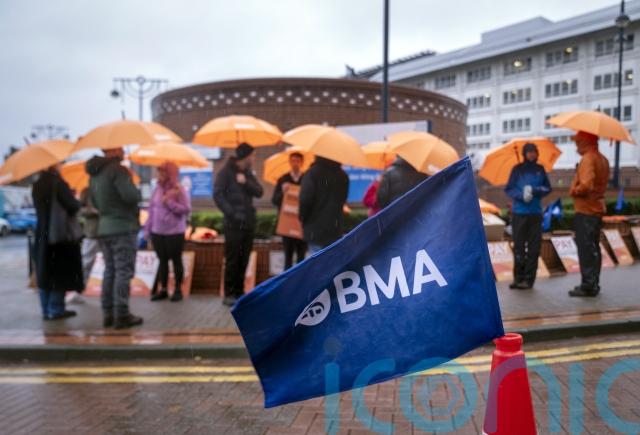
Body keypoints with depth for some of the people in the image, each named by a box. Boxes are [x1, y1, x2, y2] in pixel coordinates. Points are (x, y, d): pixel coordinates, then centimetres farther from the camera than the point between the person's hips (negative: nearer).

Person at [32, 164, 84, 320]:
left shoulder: (37, 186, 9)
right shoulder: (58, 183, -14)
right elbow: (73, 206, -17)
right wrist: (77, 201, 5)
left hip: (42, 234, 7)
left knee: (45, 273, 12)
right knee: (60, 273, 1)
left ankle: (46, 310, 17)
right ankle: (56, 309, 3)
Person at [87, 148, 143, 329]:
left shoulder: (94, 174, 14)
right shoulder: (118, 169, -13)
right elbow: (131, 196, -23)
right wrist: (136, 190, -3)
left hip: (104, 227, 8)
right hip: (122, 227, -8)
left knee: (110, 271, 12)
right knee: (123, 272, -5)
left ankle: (108, 314, 14)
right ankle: (122, 315, -4)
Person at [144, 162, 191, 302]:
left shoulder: (178, 190, -8)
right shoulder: (157, 189, 8)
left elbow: (186, 209, -13)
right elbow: (151, 209, 12)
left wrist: (169, 202, -17)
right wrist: (147, 228, 9)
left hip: (175, 233, -5)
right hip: (157, 232, 5)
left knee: (176, 260, 4)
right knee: (162, 260, 10)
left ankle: (178, 289, 15)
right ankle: (163, 289, 19)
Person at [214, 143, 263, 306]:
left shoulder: (248, 173, 16)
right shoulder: (226, 171, -3)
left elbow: (259, 192, 4)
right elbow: (218, 195, -11)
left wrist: (246, 182, -13)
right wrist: (231, 213, -17)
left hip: (248, 222, 6)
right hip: (234, 223, -6)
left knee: (243, 260, 8)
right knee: (232, 260, -4)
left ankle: (239, 292, 15)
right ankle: (229, 294, 2)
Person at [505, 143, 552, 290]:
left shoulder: (540, 169, 9)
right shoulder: (517, 169, 4)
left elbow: (547, 188, 9)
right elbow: (509, 189, 1)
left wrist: (535, 190, -11)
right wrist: (522, 195, -16)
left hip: (535, 213, 2)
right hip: (519, 213, -1)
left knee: (533, 247, 1)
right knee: (518, 246, 0)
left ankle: (528, 279, 7)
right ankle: (518, 277, 10)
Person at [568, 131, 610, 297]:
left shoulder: (587, 159, -16)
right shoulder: (603, 159, 14)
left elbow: (586, 185, -25)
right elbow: (602, 183, 18)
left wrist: (574, 191, -10)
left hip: (585, 210, -10)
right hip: (598, 208, 10)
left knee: (585, 249, -6)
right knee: (594, 249, 14)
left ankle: (588, 286, -3)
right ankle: (593, 284, 21)